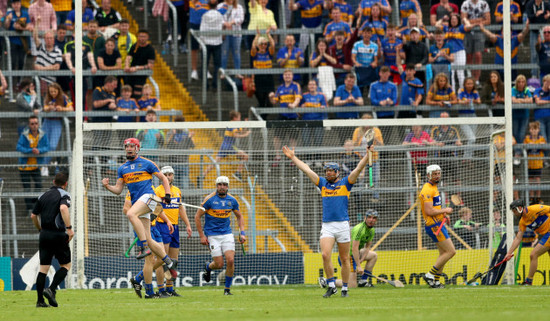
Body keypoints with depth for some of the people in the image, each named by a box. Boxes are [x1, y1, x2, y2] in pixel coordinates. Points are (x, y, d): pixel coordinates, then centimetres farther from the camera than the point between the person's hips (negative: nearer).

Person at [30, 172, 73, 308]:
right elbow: (63, 208, -25)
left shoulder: (43, 196, 14)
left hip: (44, 235, 5)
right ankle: (52, 289, -12)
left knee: (43, 268, 5)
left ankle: (40, 300, 0)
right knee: (66, 265, 7)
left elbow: (33, 215, 16)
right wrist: (69, 228, -24)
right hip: (58, 234, -5)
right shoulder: (63, 195, -4)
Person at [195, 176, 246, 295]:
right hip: (212, 235, -3)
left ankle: (227, 289, 3)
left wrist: (242, 233, 5)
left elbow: (239, 216, 18)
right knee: (219, 264, -7)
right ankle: (208, 267, 30)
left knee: (230, 261, -12)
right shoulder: (209, 199, -10)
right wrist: (202, 236, -8)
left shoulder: (232, 200, 2)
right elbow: (197, 217, -4)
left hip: (227, 234, 3)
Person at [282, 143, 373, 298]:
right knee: (325, 255, -14)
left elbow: (359, 169, -1)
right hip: (327, 226, 2)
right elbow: (306, 170, 18)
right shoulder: (323, 183, 15)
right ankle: (331, 286, -6)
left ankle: (344, 288, 12)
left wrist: (368, 155, -12)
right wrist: (292, 157, 21)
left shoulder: (345, 183, 6)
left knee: (344, 259, 3)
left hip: (343, 225, -2)